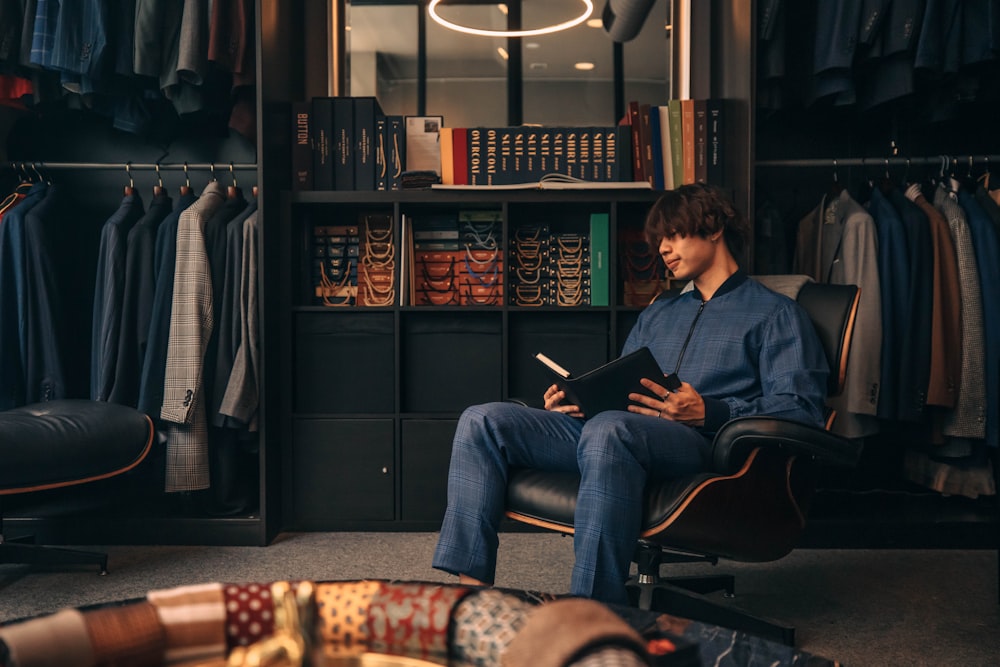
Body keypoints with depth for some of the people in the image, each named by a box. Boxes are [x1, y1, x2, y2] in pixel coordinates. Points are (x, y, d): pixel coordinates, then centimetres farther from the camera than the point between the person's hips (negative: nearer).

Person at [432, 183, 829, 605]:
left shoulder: (775, 314, 14)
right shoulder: (656, 315, 35)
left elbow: (802, 410, -2)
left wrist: (708, 412, -16)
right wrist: (575, 399, 7)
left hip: (694, 442, -7)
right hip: (599, 427, 7)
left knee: (608, 430, -41)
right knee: (482, 422, -13)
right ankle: (470, 586, -23)